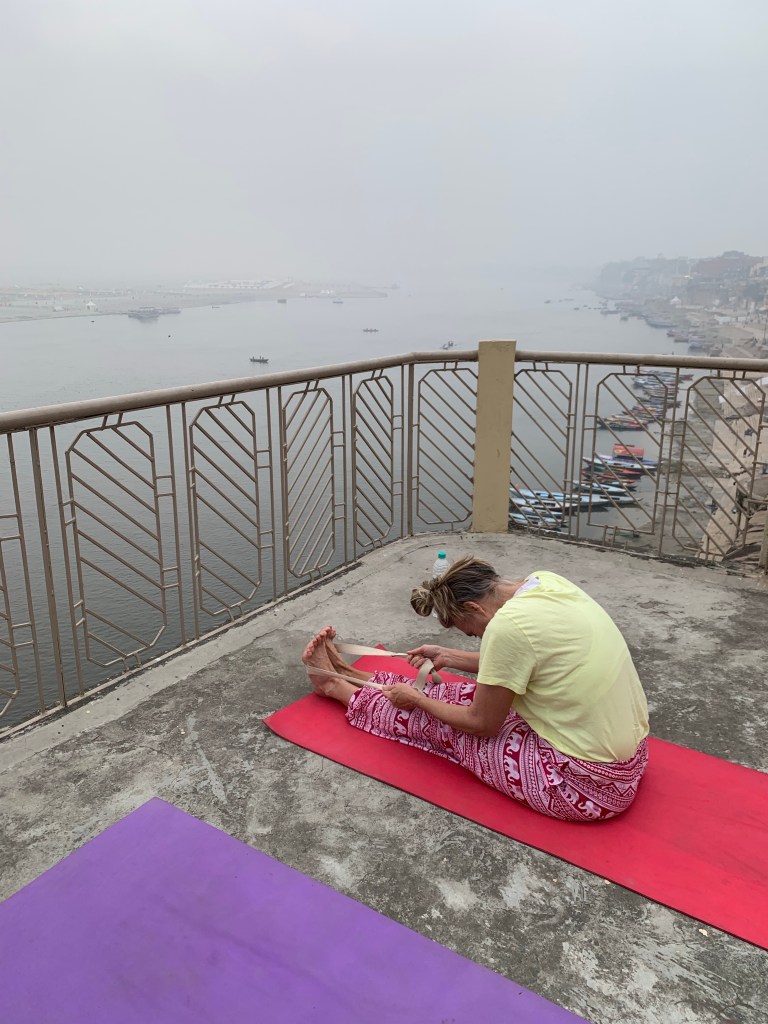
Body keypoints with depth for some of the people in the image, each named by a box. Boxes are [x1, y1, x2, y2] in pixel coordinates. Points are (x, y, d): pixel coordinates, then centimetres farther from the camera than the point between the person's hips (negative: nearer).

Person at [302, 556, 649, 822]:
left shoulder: (507, 625, -27)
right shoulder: (546, 582, -3)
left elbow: (483, 724, -12)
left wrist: (416, 699, 4)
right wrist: (449, 656, 16)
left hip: (590, 783, -8)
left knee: (440, 724, 8)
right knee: (466, 696, 18)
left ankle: (341, 688, 32)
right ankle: (350, 676, 36)